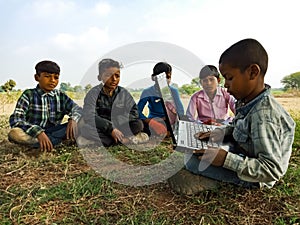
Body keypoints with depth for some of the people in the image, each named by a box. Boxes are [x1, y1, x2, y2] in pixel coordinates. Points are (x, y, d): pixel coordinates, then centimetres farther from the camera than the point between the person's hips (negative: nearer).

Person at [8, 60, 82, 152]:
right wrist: (38, 132, -32)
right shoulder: (29, 95, -4)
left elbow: (77, 109, -2)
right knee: (14, 134, -33)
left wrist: (73, 119, -27)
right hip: (33, 134, -2)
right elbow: (15, 119, -15)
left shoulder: (61, 96, 6)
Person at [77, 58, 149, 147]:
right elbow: (89, 116, -20)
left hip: (117, 127, 2)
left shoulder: (123, 93, 1)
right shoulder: (94, 93, -8)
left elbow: (134, 112, -5)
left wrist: (116, 122, -20)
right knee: (84, 124, -32)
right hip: (99, 129, -2)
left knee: (138, 124, -19)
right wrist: (110, 128, -28)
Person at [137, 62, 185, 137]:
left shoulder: (173, 91, -3)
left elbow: (181, 113, -9)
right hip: (153, 122, -3)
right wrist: (152, 122, -36)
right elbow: (137, 112, -20)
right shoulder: (148, 92, -9)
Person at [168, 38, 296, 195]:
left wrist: (226, 159, -36)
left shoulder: (264, 115, -33)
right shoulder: (247, 102, -4)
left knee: (192, 159, -21)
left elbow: (273, 170, -33)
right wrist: (222, 132, -6)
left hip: (253, 178, -9)